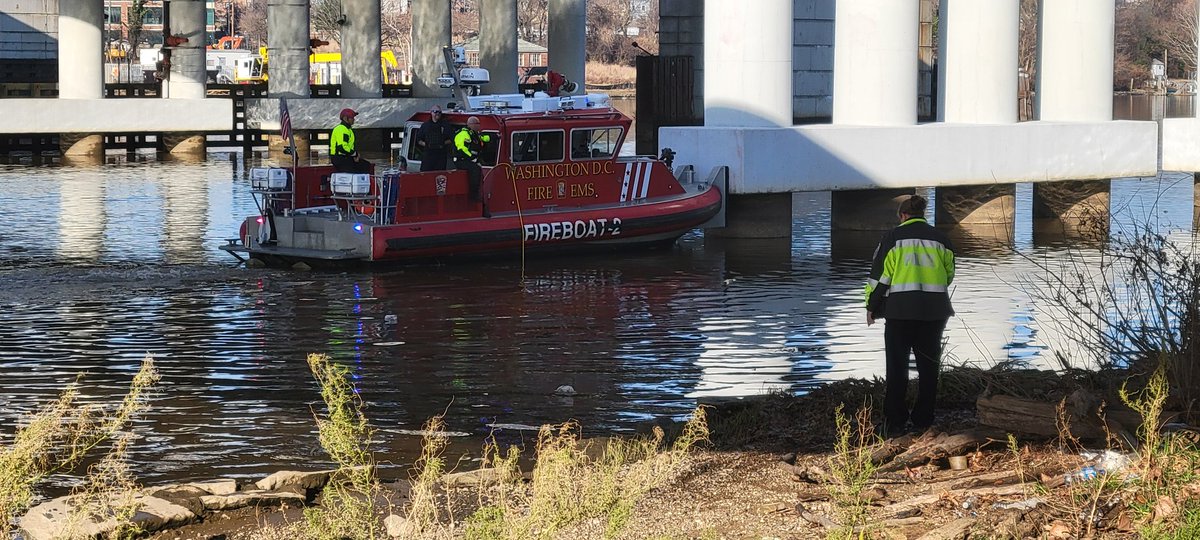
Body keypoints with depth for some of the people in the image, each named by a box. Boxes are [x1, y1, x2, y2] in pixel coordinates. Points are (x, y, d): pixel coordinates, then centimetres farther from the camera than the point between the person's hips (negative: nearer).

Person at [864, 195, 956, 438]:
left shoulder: (893, 237, 0)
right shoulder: (940, 238, 9)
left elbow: (880, 274, -2)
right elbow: (949, 274, 16)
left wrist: (872, 307, 8)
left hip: (900, 309, -3)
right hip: (934, 310, 3)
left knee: (897, 367, 2)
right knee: (928, 366, 10)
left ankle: (894, 423, 1)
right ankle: (923, 421, 13)